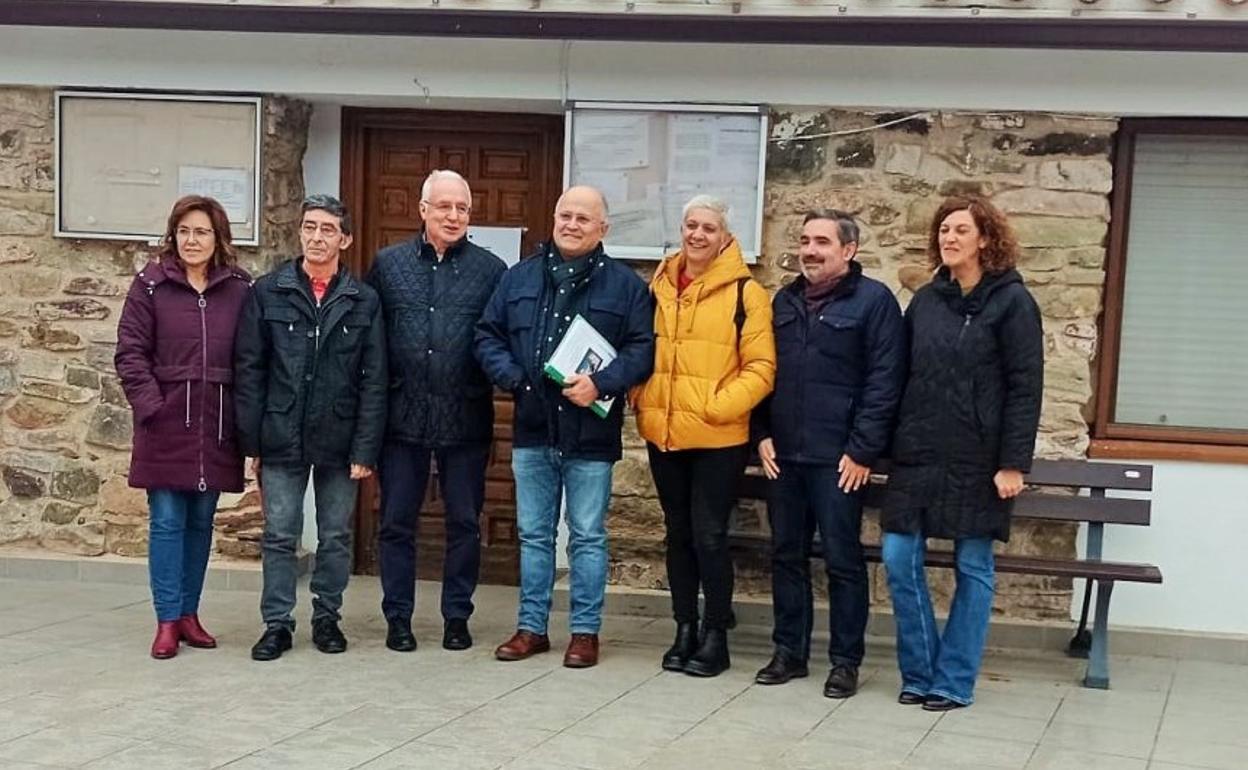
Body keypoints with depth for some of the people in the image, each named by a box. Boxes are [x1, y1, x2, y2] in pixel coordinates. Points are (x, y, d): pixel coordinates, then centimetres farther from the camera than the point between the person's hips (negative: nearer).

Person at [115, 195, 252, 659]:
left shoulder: (240, 289, 3)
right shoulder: (151, 285, 0)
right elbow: (130, 352, -2)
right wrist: (150, 405, -11)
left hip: (217, 426, 2)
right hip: (166, 424, -2)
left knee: (202, 523, 10)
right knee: (167, 522, 1)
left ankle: (189, 613, 20)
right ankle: (167, 621, 6)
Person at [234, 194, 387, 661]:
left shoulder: (364, 301, 2)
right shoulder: (267, 293, 2)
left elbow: (374, 381, 0)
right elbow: (249, 370, 1)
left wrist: (365, 448, -6)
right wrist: (252, 441, -3)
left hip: (339, 443, 1)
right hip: (282, 440, 0)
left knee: (336, 537, 10)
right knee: (279, 536, 5)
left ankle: (327, 618, 24)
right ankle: (277, 624, 15)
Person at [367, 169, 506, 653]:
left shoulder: (490, 270, 3)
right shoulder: (388, 264, 5)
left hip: (466, 418, 0)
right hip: (402, 414, 1)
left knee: (464, 522, 8)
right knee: (397, 522, 7)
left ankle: (457, 617, 20)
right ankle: (398, 617, 17)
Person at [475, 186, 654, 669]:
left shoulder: (624, 284, -1)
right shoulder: (519, 278, 8)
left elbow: (642, 348, -6)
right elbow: (488, 336, 8)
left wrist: (602, 383, -20)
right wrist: (510, 375, -10)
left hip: (590, 435, -3)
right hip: (532, 430, 3)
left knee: (588, 537, 6)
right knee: (533, 534, 12)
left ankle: (585, 631, 16)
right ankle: (531, 627, 22)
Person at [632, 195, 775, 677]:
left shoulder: (744, 292, -6)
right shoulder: (659, 286, 10)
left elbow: (760, 367, -9)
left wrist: (719, 406, -18)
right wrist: (642, 399, 5)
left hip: (718, 438, -5)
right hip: (663, 434, 5)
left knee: (709, 536, -2)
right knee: (678, 534, 13)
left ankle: (716, 635, 12)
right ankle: (685, 629, 24)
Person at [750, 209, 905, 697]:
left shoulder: (873, 300, -5)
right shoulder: (785, 301, 14)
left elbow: (884, 382, -10)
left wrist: (863, 451, -14)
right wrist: (762, 434, 6)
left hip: (838, 459, -6)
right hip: (783, 456, 6)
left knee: (843, 561, 1)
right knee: (786, 555, 11)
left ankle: (845, 661, 11)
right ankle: (789, 651, 22)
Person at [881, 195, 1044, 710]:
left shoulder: (1010, 301, -4)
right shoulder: (926, 300, 10)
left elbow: (1025, 387, -7)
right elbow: (902, 376, 13)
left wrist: (1013, 463, -13)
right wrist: (891, 445, 7)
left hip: (976, 463, -5)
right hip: (917, 457, 5)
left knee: (973, 569, 4)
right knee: (899, 561, 1)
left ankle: (954, 681, 14)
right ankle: (919, 673, 16)